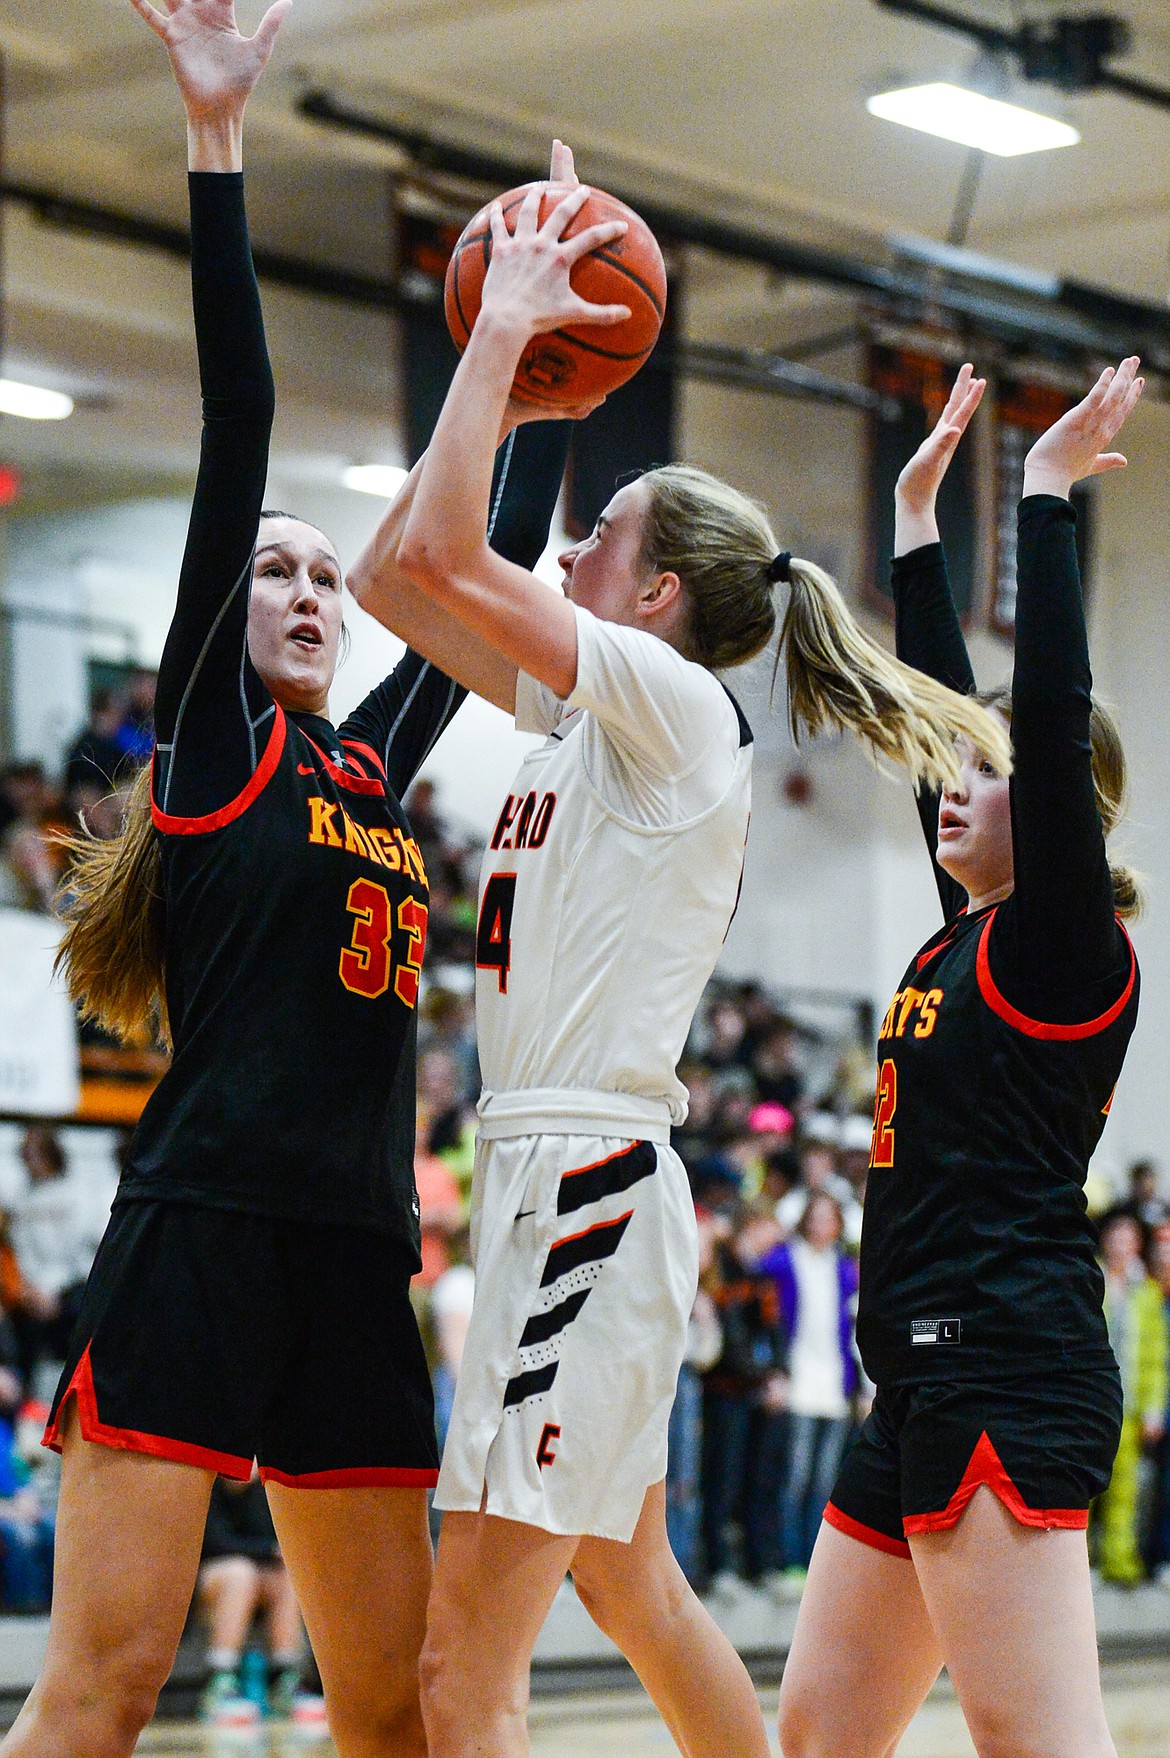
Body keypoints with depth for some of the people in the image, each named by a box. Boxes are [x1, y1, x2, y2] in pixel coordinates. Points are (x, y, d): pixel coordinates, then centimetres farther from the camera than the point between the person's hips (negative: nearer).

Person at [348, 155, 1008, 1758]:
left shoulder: (675, 707, -9)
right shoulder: (596, 716, 15)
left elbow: (440, 551, -19)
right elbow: (394, 575, 19)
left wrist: (506, 325, -9)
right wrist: (505, 360, 15)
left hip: (589, 1187, -10)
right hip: (566, 1185, 10)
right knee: (636, 1595, 20)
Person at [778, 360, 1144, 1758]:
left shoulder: (1069, 947, -5)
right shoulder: (972, 936, 18)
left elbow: (1051, 713, -16)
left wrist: (1046, 496, -11)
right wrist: (916, 515, 28)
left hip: (1005, 1383, -10)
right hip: (927, 1384, 10)